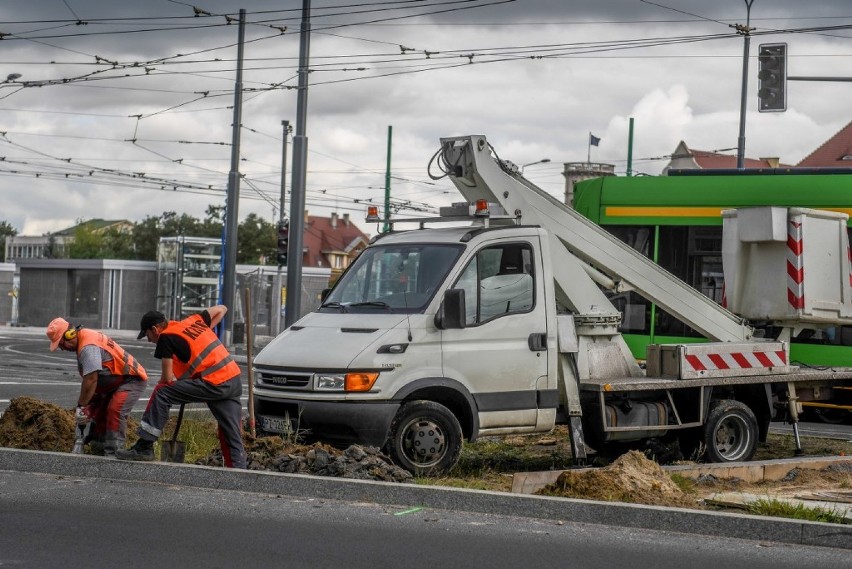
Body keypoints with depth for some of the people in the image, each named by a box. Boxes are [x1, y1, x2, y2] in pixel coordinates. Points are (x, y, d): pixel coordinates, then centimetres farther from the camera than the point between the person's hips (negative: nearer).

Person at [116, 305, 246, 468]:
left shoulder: (166, 337, 0)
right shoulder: (193, 321, 20)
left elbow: (168, 377, -3)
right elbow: (221, 309, 32)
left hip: (213, 383, -8)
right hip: (235, 380, 8)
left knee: (161, 393, -4)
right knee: (233, 435, 10)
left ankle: (144, 447, -4)